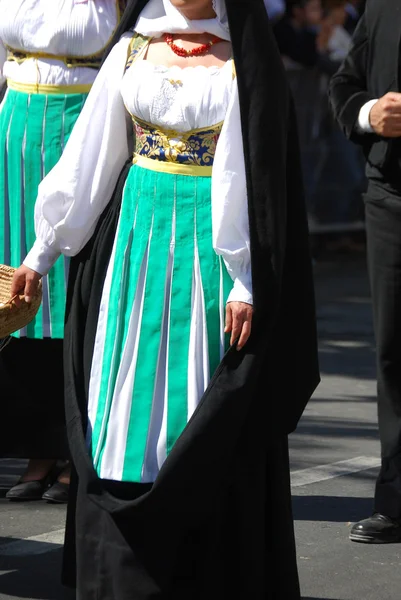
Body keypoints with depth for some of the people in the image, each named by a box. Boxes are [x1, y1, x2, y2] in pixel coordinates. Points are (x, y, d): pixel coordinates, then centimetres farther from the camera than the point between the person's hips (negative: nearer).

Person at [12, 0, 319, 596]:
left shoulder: (244, 58, -5)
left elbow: (255, 173, -9)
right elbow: (92, 155, 11)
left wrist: (247, 282, -13)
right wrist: (43, 250, 12)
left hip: (209, 245, -4)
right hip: (137, 234, 4)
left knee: (206, 420, -1)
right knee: (126, 404, 5)